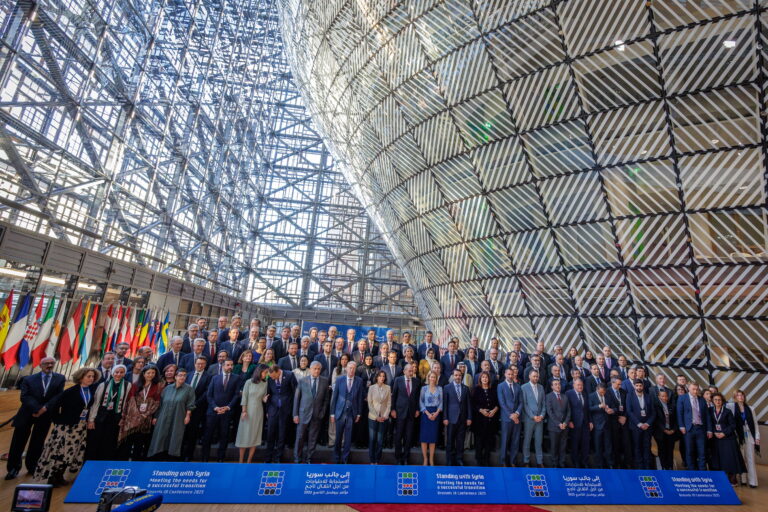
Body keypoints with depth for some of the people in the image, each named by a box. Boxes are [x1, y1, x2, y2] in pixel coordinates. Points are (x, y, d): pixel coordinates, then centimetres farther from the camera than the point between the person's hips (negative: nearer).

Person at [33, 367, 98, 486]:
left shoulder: (92, 389, -1)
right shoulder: (71, 391, -15)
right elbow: (54, 404, -13)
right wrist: (58, 420, -9)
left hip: (82, 426, 5)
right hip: (67, 425, -5)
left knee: (70, 452, 14)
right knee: (60, 451, 2)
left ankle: (59, 476, 27)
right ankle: (51, 477, 18)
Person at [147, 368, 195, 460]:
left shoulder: (189, 389, -1)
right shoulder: (167, 388, 9)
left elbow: (190, 405, -3)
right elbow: (160, 403, 13)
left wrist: (187, 416, -11)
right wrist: (156, 417, 10)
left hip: (178, 420, -3)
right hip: (164, 419, 3)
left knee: (174, 442, 0)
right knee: (161, 441, 4)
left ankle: (173, 459, 10)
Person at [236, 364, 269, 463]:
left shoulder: (265, 383, 2)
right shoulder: (249, 382, -6)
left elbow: (263, 398, 9)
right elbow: (244, 397, -5)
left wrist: (265, 399, -13)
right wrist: (244, 411, -10)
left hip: (258, 412, 3)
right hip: (248, 411, -3)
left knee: (255, 436, 4)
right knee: (244, 435, 4)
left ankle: (249, 461, 13)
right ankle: (241, 460, 15)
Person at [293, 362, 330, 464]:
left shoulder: (325, 381, 0)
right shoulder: (302, 381, -3)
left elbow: (326, 398, 5)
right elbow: (296, 398, 0)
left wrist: (323, 412, 0)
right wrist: (295, 414, -3)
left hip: (317, 415, 1)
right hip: (304, 413, -1)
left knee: (313, 439, 8)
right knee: (300, 437, 5)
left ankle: (308, 459, 24)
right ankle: (297, 459, 23)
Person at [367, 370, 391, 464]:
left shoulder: (388, 388, 1)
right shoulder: (371, 387, -2)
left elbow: (389, 403, 2)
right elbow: (370, 403, -3)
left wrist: (385, 415, -7)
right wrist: (377, 416, -8)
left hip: (383, 418, 1)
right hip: (373, 417, -1)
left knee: (380, 440, 3)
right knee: (372, 439, 2)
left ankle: (377, 460, 17)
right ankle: (372, 460, 16)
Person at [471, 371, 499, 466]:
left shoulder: (493, 390, 10)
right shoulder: (476, 389, 2)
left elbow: (497, 403, 8)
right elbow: (473, 403, -3)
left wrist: (494, 410, -9)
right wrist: (481, 410, -14)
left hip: (491, 418, 2)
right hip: (479, 418, -2)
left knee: (489, 439, 4)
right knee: (479, 439, 0)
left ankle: (487, 460, 17)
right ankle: (479, 459, 13)